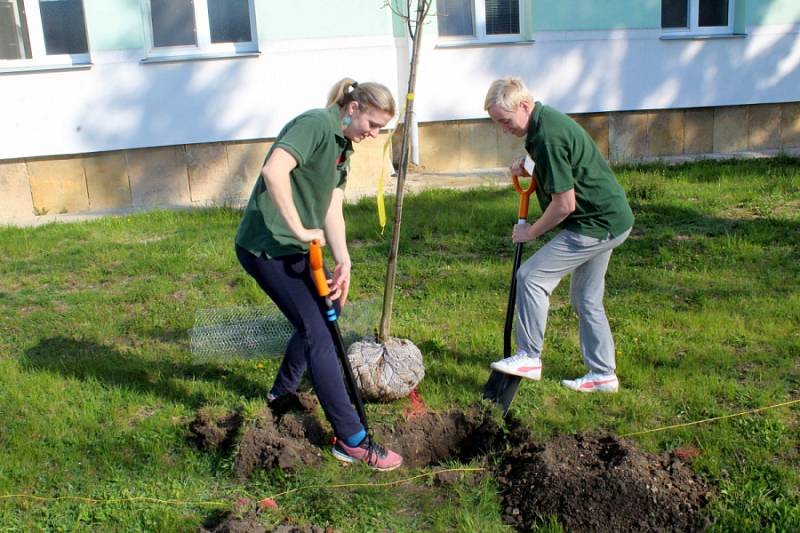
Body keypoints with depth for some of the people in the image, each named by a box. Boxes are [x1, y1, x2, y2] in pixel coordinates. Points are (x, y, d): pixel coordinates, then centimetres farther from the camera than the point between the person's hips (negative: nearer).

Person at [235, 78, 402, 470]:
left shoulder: (342, 148, 13)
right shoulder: (316, 124, -17)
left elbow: (333, 209, 4)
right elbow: (274, 171, -33)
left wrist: (343, 261, -10)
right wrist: (299, 229, -27)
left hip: (290, 248, 10)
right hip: (266, 246, -10)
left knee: (315, 319, 23)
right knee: (318, 335, -10)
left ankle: (281, 394, 45)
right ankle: (352, 440, -4)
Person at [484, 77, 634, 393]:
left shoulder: (547, 136, -23)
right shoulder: (547, 120, 8)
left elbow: (564, 204, -23)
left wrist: (531, 232, -8)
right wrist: (528, 169, 9)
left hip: (596, 224, -10)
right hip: (611, 218, 10)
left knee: (531, 276, -9)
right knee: (586, 299, 16)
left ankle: (529, 357, -1)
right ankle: (603, 375, 24)